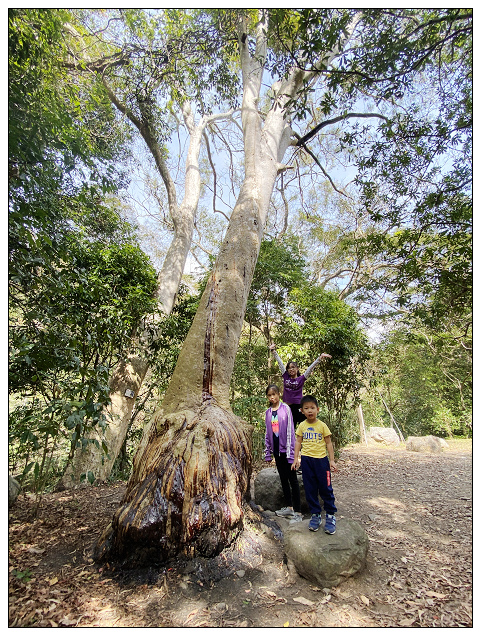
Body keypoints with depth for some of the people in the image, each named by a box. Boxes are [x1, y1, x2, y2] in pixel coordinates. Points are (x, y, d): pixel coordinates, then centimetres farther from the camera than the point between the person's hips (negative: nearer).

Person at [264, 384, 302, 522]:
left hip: (286, 449, -6)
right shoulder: (268, 412, 6)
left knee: (292, 479, 2)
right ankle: (289, 507, 30)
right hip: (276, 450, 6)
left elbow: (290, 430, -11)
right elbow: (267, 433, 11)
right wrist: (268, 452, 11)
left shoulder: (285, 409, -10)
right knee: (283, 478, 16)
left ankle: (297, 512, 10)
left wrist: (290, 451, -13)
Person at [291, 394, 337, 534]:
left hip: (321, 459, -2)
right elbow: (298, 442, 6)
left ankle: (330, 515, 21)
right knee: (310, 489, 10)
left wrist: (332, 460, -2)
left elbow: (328, 443, 1)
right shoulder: (302, 426, 1)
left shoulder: (322, 425, -5)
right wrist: (296, 458, 1)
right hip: (306, 460, 2)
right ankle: (315, 515, 24)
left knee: (326, 488, 4)